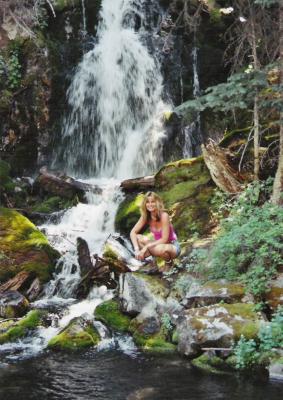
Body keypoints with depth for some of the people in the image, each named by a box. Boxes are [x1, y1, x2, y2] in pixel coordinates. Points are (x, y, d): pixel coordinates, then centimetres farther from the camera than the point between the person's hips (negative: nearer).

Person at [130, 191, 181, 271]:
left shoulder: (164, 216, -24)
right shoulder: (145, 217, -8)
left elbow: (164, 239, -26)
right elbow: (133, 232, -10)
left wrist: (146, 247, -31)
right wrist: (137, 249, -26)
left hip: (172, 246, -5)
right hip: (158, 244, 5)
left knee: (159, 249, -39)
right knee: (138, 238, -15)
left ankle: (169, 262, -5)